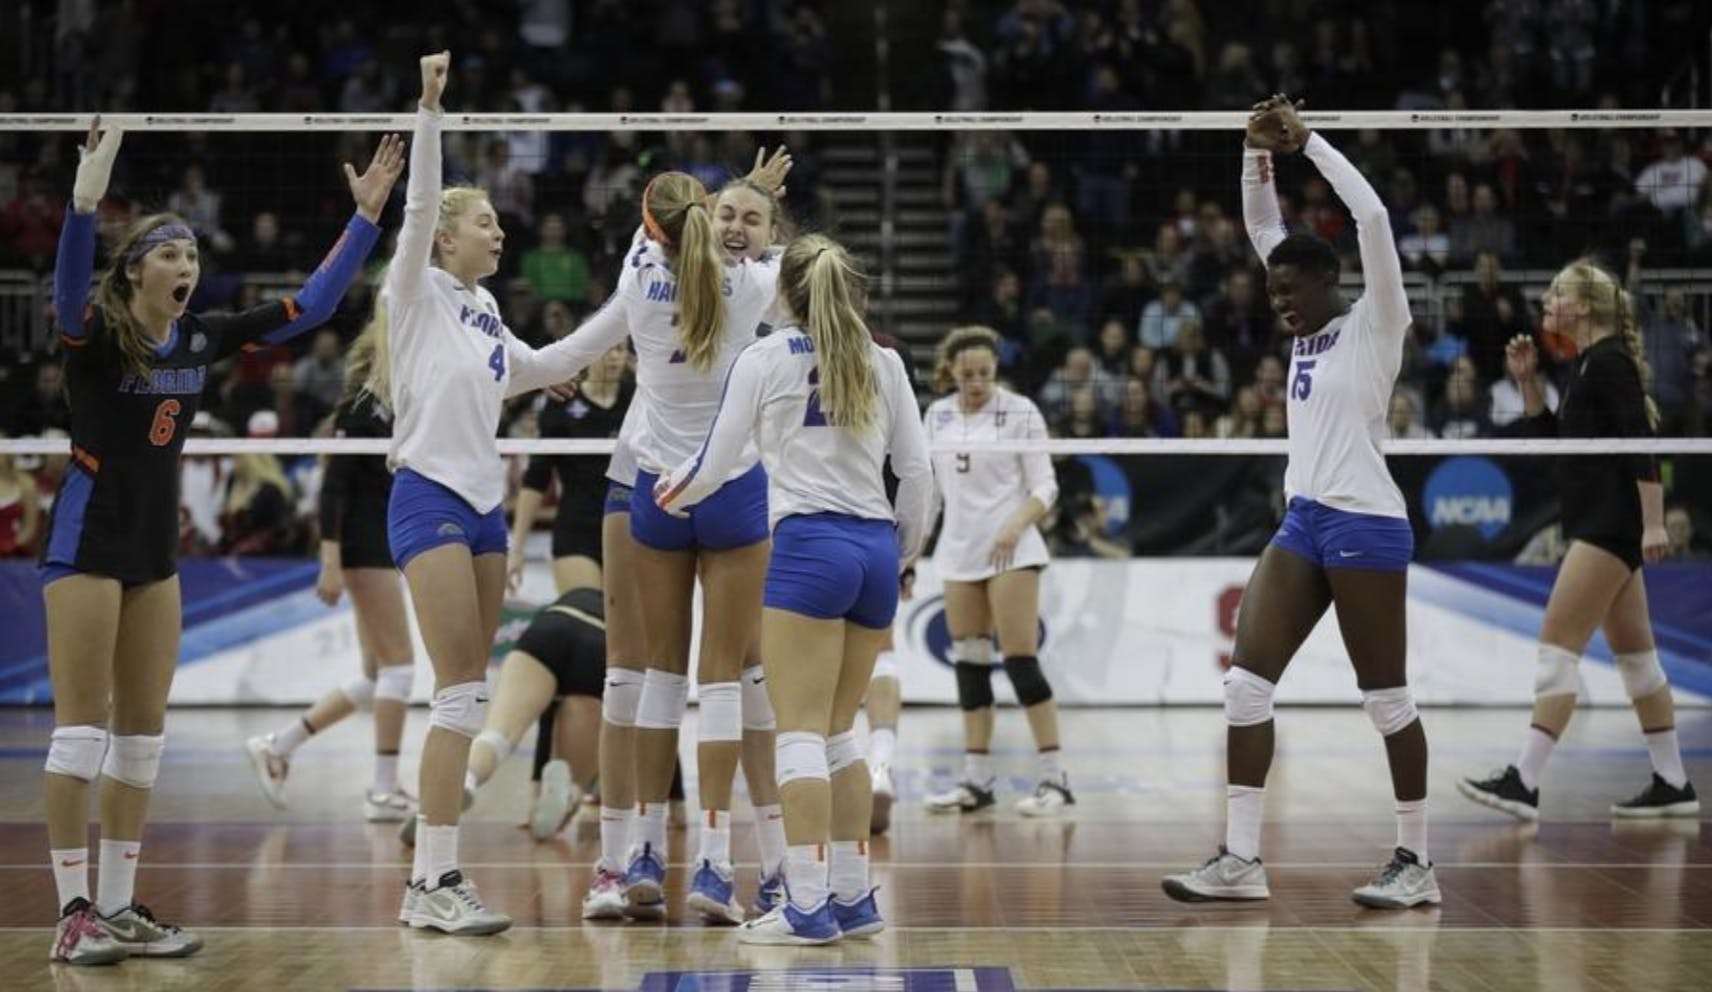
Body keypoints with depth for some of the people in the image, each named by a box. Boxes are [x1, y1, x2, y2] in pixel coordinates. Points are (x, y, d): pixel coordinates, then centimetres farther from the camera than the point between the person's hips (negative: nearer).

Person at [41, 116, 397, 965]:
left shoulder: (203, 339, 5)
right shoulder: (94, 334, -12)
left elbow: (311, 304, 8)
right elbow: (68, 285, -36)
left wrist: (367, 215, 2)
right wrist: (86, 198, -51)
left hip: (157, 546, 7)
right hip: (88, 538, -7)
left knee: (143, 733, 8)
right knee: (83, 727, -7)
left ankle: (120, 907, 14)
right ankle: (75, 912, -4)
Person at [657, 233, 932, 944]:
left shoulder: (764, 360, 1)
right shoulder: (884, 364, 11)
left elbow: (714, 464, 4)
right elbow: (916, 471, 10)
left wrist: (667, 496, 24)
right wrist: (902, 553, 23)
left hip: (809, 546, -5)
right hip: (875, 551, 5)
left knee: (802, 733, -5)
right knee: (838, 732, 14)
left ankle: (808, 906, -11)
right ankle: (854, 898, 13)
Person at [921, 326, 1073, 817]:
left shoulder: (1020, 411, -5)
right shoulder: (938, 415, 9)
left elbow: (1045, 485, -6)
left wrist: (1016, 526, -22)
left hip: (1010, 550, -5)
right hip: (958, 549, 5)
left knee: (1020, 659, -11)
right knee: (968, 663, 4)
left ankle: (1054, 778, -8)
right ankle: (976, 780, 9)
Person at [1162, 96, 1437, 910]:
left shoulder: (1374, 326, -5)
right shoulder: (1308, 333, 14)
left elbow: (1373, 217, -18)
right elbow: (1264, 231, 19)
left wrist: (1308, 141, -13)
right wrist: (1259, 154, 6)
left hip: (1364, 523, -8)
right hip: (1302, 523, 8)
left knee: (1385, 696, -1)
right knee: (1246, 681, -1)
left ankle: (1416, 862, 9)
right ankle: (1241, 858, 1)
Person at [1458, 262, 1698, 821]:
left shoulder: (1609, 362, -12)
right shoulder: (1586, 366, 15)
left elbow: (1642, 444, -19)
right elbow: (1554, 438, 23)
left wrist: (1653, 522, -25)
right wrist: (1527, 382, 12)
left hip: (1610, 525, -10)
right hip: (1598, 525, 10)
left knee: (1557, 646, -12)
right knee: (1633, 653, 11)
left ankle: (1524, 783, -14)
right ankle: (1672, 785, 16)